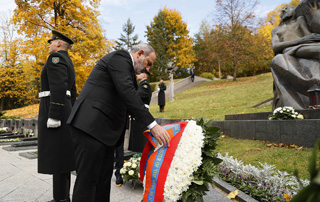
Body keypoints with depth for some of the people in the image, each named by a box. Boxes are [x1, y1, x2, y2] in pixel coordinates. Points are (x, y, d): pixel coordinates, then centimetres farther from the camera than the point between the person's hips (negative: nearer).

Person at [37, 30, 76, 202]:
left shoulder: (56, 57, -7)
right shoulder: (68, 63, 23)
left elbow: (58, 88, -19)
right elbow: (72, 92, 22)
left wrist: (53, 116, -22)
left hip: (54, 110, -10)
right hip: (64, 110, 10)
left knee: (56, 155, -7)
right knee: (61, 155, 10)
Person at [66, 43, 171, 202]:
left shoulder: (127, 68, 22)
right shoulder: (120, 57, -8)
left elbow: (130, 99, 21)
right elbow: (127, 92, -22)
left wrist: (152, 126, 13)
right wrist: (152, 125, -25)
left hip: (104, 129, 10)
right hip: (91, 126, -10)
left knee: (104, 178, 13)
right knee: (88, 179, -4)